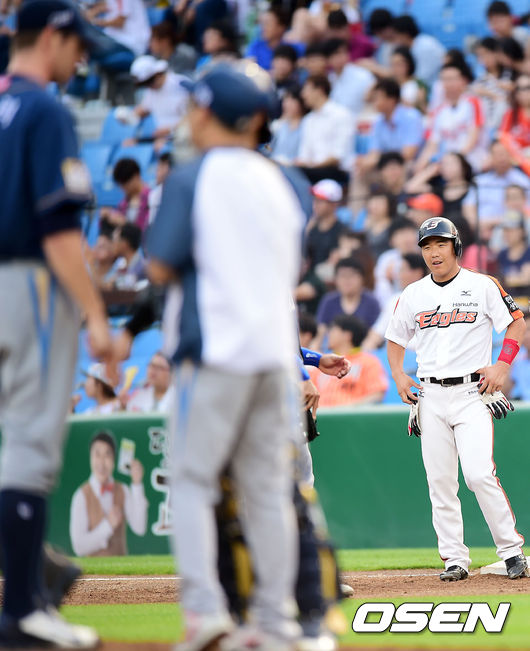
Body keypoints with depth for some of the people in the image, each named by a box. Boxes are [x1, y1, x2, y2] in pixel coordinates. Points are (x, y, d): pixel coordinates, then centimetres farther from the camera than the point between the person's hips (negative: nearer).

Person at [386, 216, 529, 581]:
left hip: (472, 391, -4)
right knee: (440, 481, 0)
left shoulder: (482, 286, 1)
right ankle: (455, 560, 6)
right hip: (431, 396, 4)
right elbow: (395, 339, 22)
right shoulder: (414, 295, 11)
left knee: (480, 474, -15)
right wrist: (399, 376, 6)